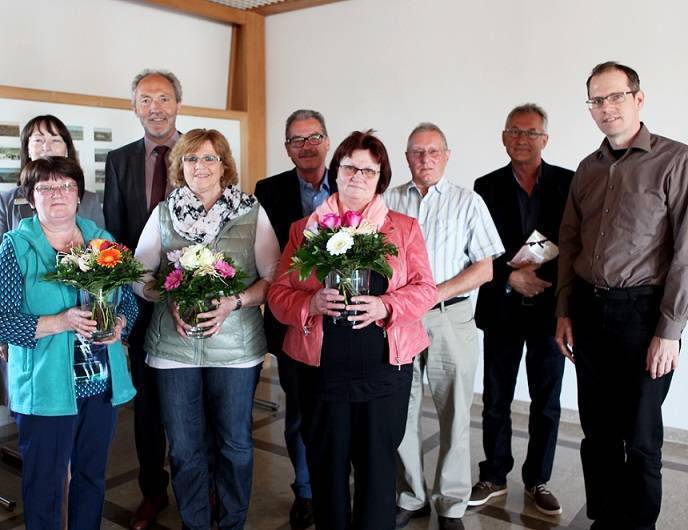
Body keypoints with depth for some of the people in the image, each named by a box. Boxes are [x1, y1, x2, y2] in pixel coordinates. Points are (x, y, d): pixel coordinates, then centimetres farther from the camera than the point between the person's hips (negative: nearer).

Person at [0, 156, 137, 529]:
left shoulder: (103, 241, 5)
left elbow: (129, 299, 10)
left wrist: (119, 323, -11)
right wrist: (60, 322, -23)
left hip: (103, 383, 4)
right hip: (46, 388, -4)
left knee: (92, 477, 19)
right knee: (44, 485, 10)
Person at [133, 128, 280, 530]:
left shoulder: (252, 211, 1)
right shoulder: (163, 213, 7)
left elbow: (273, 277, 0)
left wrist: (234, 302, -15)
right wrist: (172, 300, -11)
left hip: (236, 346, -1)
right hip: (173, 345, 2)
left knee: (235, 443, 11)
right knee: (184, 447, 11)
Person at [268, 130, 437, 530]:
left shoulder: (405, 228, 7)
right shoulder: (305, 229, 8)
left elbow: (424, 288, 1)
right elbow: (279, 293, 4)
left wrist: (384, 306, -18)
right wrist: (312, 303, -17)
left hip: (384, 367, 0)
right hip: (322, 368, 1)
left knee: (378, 464, 7)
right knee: (327, 463, 11)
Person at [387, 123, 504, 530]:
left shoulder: (468, 202, 3)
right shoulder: (388, 201, 8)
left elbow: (486, 268, -1)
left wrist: (435, 293, -12)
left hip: (450, 317, -1)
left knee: (454, 415, 5)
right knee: (401, 413, 10)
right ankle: (411, 497, 27)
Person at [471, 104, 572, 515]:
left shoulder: (568, 183, 1)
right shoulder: (487, 187, 2)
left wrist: (549, 281, -16)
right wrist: (511, 278, -14)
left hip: (550, 307, 0)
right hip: (502, 308, 0)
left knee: (547, 401, 10)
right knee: (496, 399, 10)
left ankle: (538, 480, 28)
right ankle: (494, 477, 26)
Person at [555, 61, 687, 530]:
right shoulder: (589, 168, 11)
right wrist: (565, 312, 8)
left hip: (642, 311, -5)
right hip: (588, 310, 5)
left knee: (640, 438, 6)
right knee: (597, 430, 14)